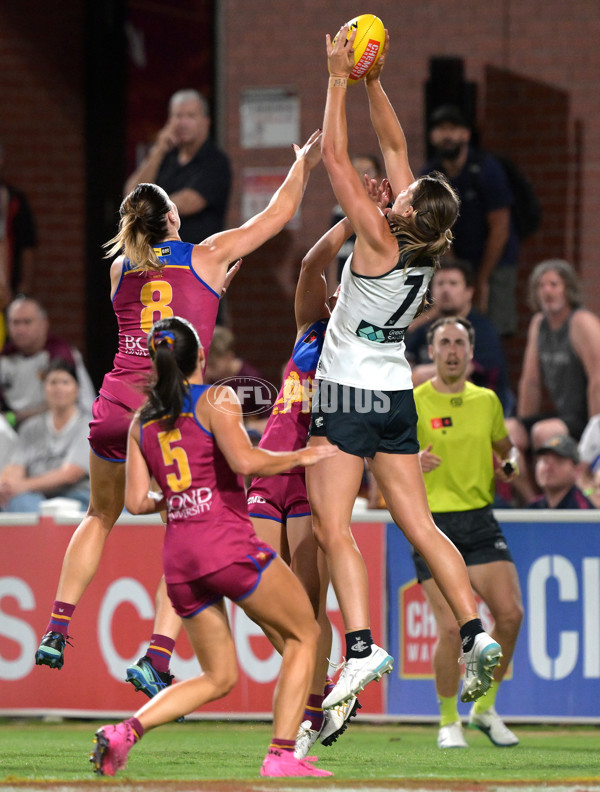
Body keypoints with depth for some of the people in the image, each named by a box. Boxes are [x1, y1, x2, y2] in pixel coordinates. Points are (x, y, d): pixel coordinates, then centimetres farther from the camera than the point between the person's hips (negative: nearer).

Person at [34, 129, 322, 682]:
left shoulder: (120, 270, 14)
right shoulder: (206, 257, 5)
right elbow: (278, 213, 15)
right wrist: (304, 165, 30)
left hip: (115, 405, 4)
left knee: (100, 517, 26)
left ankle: (57, 630, 21)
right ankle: (157, 657, -7)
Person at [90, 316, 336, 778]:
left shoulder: (142, 420, 14)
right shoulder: (217, 399, -2)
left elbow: (136, 502, 11)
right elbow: (245, 460, -18)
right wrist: (300, 457, -3)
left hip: (178, 555, 6)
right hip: (228, 543, -6)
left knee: (219, 677, 16)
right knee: (303, 635, 11)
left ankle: (127, 731, -5)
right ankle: (282, 755, 1)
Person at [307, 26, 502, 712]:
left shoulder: (380, 242, -18)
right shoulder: (425, 250, 0)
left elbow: (336, 159, -17)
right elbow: (393, 146, 9)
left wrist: (339, 79, -11)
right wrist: (372, 81, 8)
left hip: (349, 396, -8)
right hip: (397, 397, 8)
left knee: (331, 526, -9)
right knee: (420, 527, 10)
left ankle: (361, 648, -21)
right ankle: (475, 633, 2)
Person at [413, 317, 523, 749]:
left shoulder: (487, 401, 11)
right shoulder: (412, 403, -1)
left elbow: (506, 448, 25)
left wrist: (510, 465, 2)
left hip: (481, 520, 4)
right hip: (432, 522, -4)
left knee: (511, 613, -10)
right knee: (451, 628, -12)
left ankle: (485, 707, 11)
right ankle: (449, 720, 8)